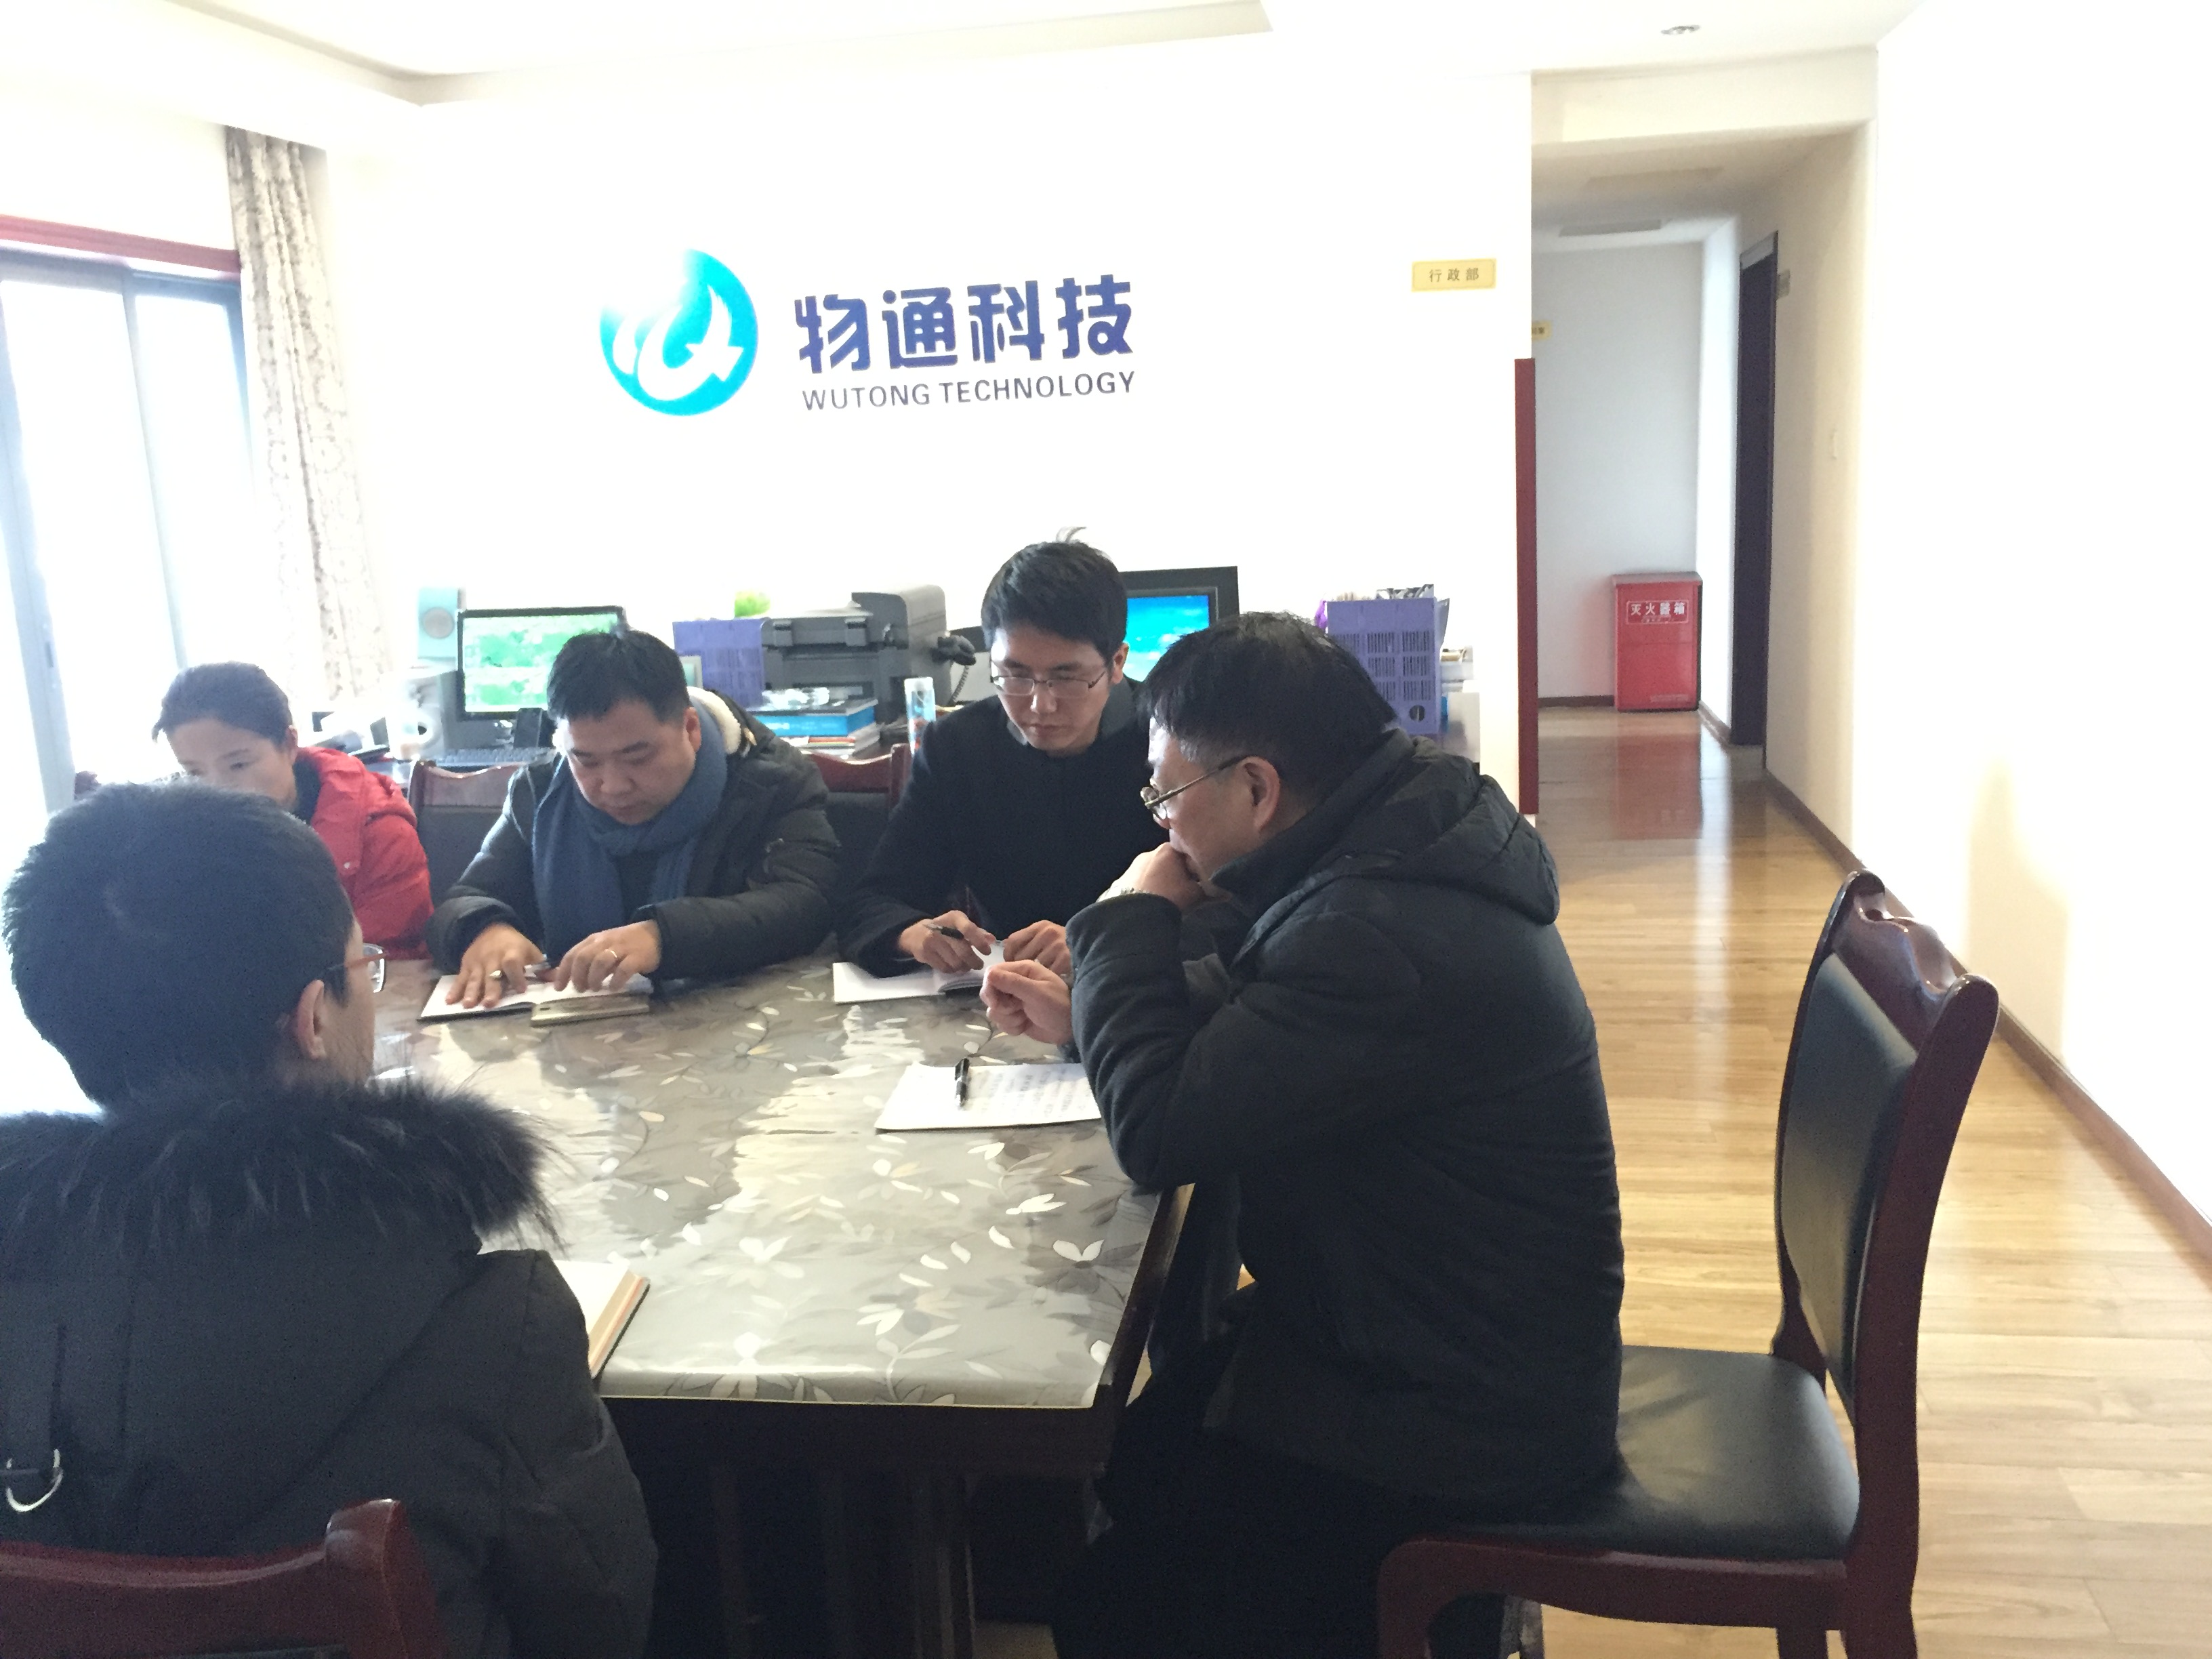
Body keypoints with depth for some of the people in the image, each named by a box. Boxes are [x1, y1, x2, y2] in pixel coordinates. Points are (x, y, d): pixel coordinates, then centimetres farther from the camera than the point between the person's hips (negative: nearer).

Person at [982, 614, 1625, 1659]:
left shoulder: (1386, 936, -32)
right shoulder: (1395, 849, 1)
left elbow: (1159, 1128, -27)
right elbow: (1250, 1008, 18)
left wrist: (1132, 922, -13)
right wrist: (1085, 1010, 6)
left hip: (1465, 1424, -10)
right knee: (1134, 1445, 16)